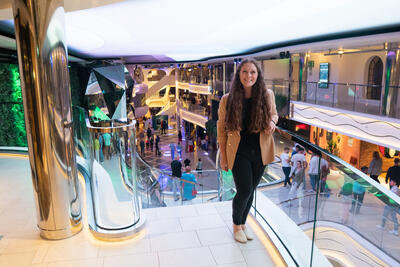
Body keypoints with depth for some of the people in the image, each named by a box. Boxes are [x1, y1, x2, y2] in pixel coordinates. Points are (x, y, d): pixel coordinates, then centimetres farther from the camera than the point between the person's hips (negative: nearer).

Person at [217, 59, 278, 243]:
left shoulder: (267, 95, -7)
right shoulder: (227, 100, -12)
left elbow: (273, 113, 13)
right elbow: (221, 129, -4)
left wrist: (272, 121, -13)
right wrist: (223, 157, -3)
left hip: (260, 152, 3)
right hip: (239, 153, -3)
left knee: (250, 191, 15)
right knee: (244, 191, -4)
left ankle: (243, 224, 39)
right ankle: (236, 225, 26)